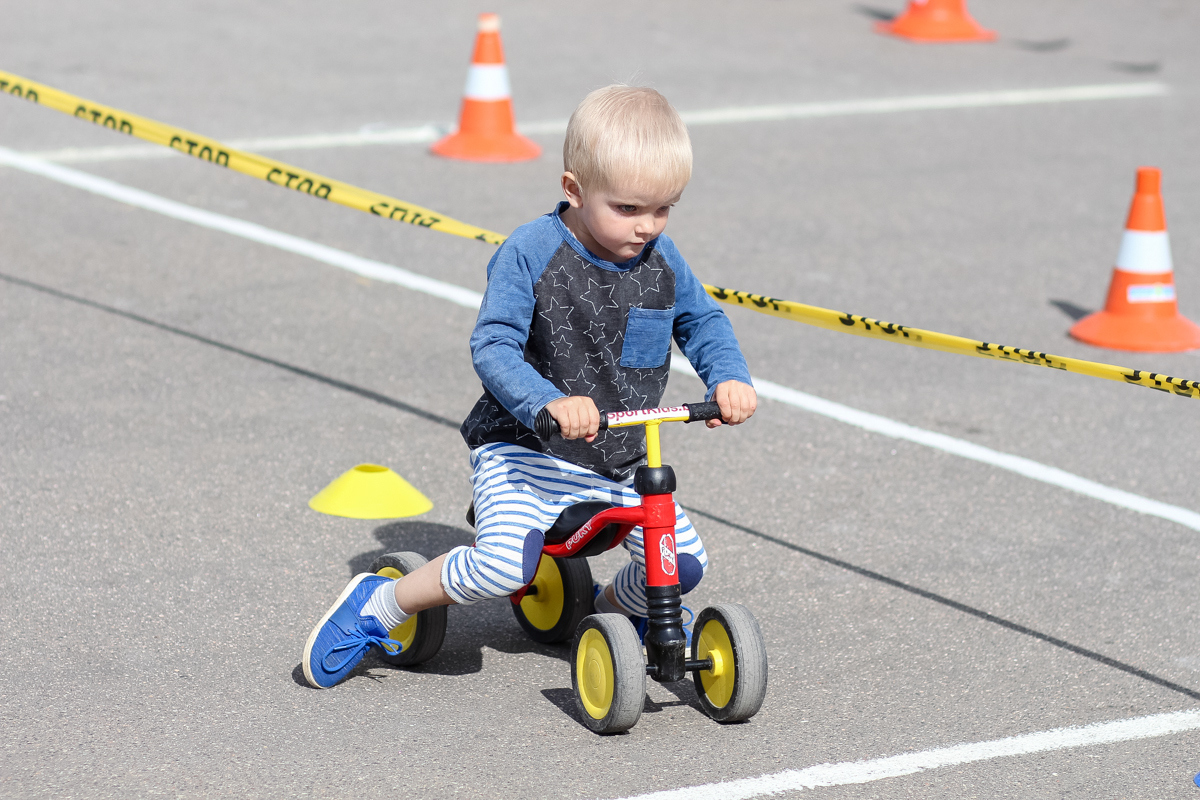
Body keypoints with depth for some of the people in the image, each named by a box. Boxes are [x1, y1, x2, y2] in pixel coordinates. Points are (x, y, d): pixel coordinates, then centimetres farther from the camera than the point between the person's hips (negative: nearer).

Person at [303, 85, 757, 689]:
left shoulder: (662, 260, 1)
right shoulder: (529, 254, -16)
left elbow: (702, 322, 15)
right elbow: (493, 347, -22)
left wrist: (729, 377, -7)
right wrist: (549, 402, -39)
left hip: (620, 462, 5)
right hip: (525, 448, -5)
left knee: (682, 562, -5)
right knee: (504, 562, -28)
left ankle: (613, 607, 30)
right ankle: (377, 606, -4)